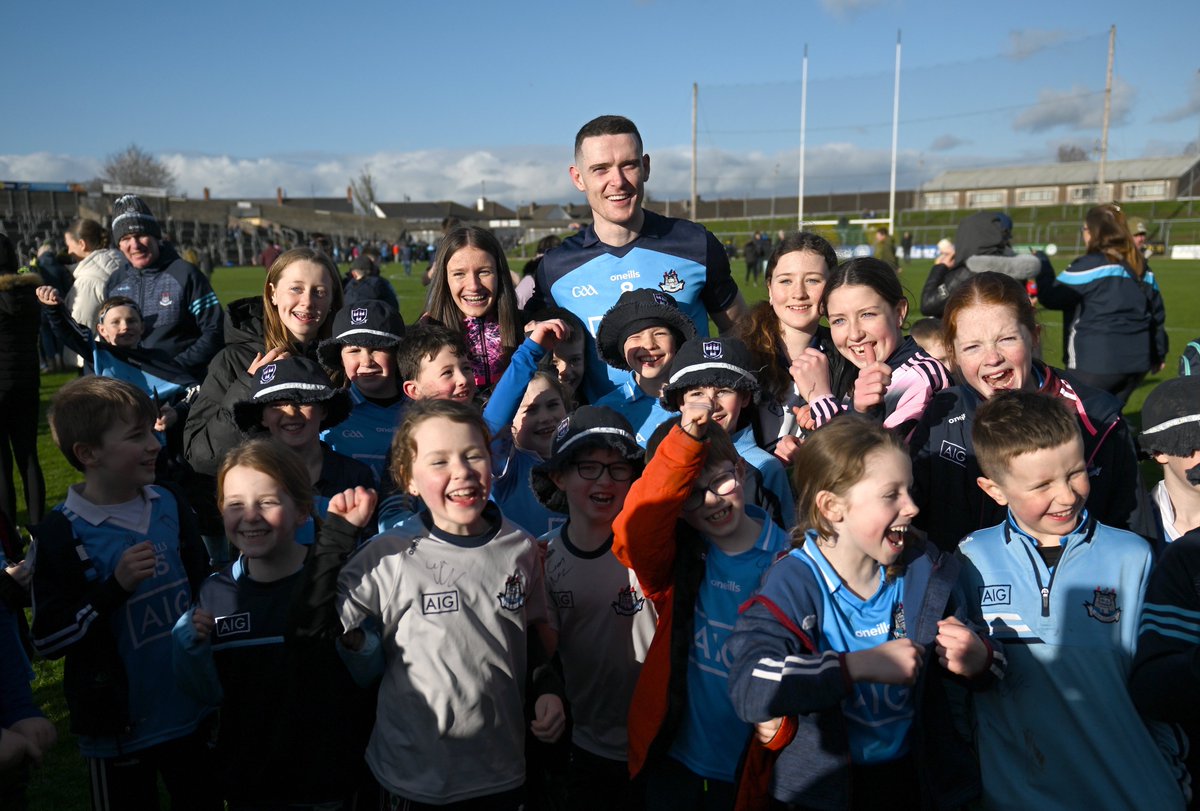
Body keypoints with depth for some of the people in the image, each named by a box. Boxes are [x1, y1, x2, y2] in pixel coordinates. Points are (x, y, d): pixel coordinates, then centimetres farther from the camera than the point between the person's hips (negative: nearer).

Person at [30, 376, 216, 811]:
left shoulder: (171, 506, 0)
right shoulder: (60, 534, -15)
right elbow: (46, 638, -15)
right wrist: (116, 586, -26)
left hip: (191, 710, 4)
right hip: (118, 728, -4)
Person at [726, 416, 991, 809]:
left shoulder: (927, 572, -8)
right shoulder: (794, 583, -21)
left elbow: (960, 652, 7)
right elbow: (748, 687, -35)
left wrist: (977, 661, -17)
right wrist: (859, 666, -41)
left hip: (922, 777, 4)